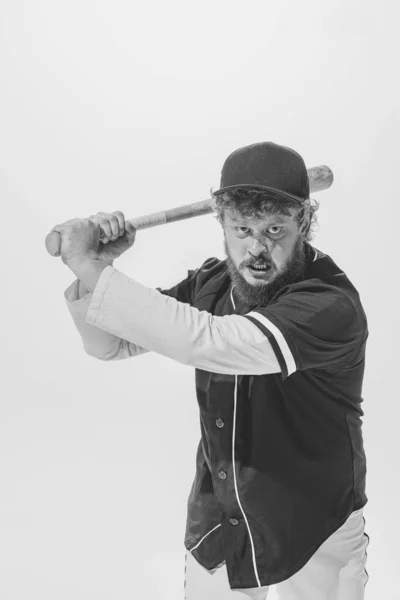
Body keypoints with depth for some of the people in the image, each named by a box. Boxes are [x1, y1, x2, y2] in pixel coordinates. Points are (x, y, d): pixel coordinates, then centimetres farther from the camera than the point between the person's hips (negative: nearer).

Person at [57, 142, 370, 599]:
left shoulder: (333, 307, -27)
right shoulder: (212, 283, -6)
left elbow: (205, 341, -39)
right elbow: (112, 345, 0)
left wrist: (88, 267, -35)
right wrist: (91, 268, -19)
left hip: (314, 538, -4)